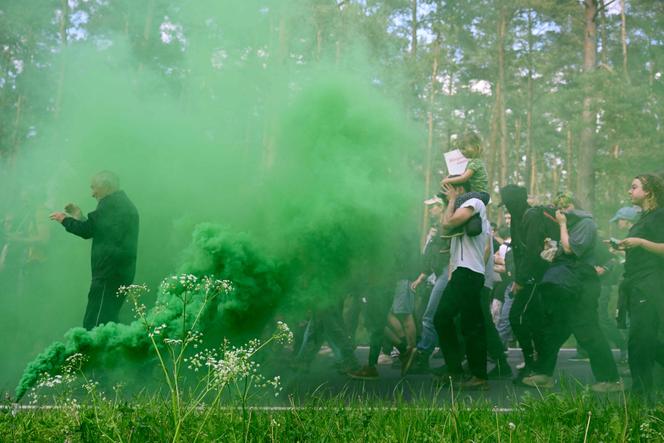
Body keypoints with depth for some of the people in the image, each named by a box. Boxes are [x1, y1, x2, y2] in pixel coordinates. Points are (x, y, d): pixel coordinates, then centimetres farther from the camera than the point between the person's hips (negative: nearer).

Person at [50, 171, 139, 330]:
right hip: (122, 273, 10)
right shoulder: (124, 204, 22)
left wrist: (65, 220, 6)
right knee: (107, 321, 12)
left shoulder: (111, 203, -8)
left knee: (94, 324, -12)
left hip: (110, 272, -10)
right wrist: (79, 218, 23)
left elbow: (88, 230, -10)